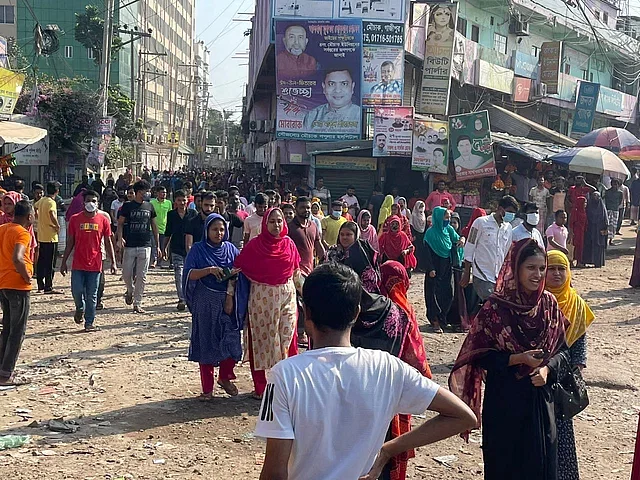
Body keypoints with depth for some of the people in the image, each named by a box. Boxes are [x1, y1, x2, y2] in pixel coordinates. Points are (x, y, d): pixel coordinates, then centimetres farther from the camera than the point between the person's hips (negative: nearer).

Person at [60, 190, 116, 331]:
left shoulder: (103, 220, 2)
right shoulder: (75, 219, 3)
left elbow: (108, 242, 6)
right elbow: (70, 242, 7)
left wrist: (113, 262, 1)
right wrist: (64, 261, 5)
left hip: (95, 264, 0)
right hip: (78, 264, 0)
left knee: (92, 296, 3)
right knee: (77, 291, -4)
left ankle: (89, 323, 13)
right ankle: (80, 308, 28)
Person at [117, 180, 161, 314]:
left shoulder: (149, 207, 9)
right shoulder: (127, 206, 1)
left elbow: (154, 226, 14)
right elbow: (120, 224, 1)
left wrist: (158, 246, 11)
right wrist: (120, 238, -18)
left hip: (145, 246, 2)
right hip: (129, 246, -2)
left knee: (142, 276, 1)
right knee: (126, 274, -1)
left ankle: (137, 304, 9)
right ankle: (130, 290, 31)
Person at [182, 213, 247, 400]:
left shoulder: (230, 249, 5)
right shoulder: (198, 249, -3)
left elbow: (235, 276, 3)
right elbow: (189, 274, -11)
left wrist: (230, 296, -9)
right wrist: (209, 270, -25)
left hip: (227, 301, 2)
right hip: (205, 303, -2)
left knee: (231, 340, 0)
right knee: (206, 343, 3)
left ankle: (225, 377, 25)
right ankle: (207, 388, 12)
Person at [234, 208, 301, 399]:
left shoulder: (289, 244, 3)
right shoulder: (254, 245, -7)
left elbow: (296, 270, 14)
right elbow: (236, 269, -6)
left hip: (286, 296, 3)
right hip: (261, 297, -3)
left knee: (286, 338, 5)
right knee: (262, 339, 6)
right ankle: (261, 387, 16)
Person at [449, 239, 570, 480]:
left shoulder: (549, 304, -1)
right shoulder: (495, 307, -13)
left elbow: (562, 349, 5)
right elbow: (480, 356, -10)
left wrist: (547, 368, -13)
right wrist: (518, 358, -21)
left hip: (540, 398, 3)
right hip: (504, 399, -3)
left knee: (540, 460, 11)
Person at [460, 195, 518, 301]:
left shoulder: (508, 227, 12)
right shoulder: (481, 222, -4)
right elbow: (469, 249, -2)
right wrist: (466, 274, -3)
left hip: (498, 277, 5)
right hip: (482, 276, -5)